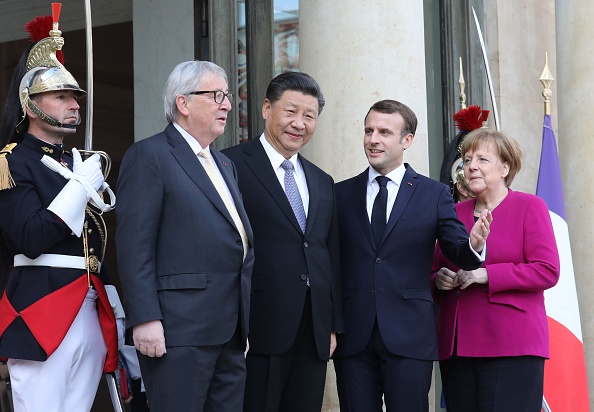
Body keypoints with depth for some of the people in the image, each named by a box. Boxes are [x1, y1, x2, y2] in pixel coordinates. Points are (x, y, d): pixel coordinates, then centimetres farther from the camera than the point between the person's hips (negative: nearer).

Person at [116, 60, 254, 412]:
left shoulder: (225, 165, 22)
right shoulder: (149, 156, -4)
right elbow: (135, 246, -12)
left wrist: (247, 318, 17)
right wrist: (145, 319, -19)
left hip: (232, 330, 8)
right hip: (180, 330, -8)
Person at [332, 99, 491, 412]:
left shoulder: (434, 194, 5)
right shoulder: (341, 194, 9)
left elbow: (458, 251, 0)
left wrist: (474, 244, -22)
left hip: (409, 337, -1)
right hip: (352, 337, 2)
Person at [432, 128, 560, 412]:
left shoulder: (529, 207, 2)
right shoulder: (455, 213, 16)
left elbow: (548, 271, -7)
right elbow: (434, 270, 24)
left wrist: (486, 274, -15)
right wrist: (439, 280, -1)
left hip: (511, 346, -5)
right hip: (456, 346, 5)